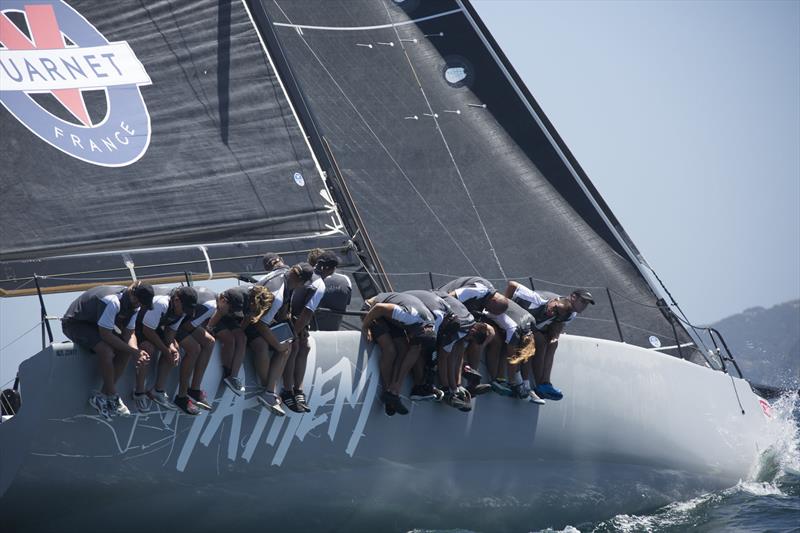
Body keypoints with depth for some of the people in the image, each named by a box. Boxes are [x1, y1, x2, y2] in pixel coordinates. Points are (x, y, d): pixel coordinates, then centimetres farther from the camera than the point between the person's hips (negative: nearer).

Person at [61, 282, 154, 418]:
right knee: (106, 350, -30)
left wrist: (136, 352, -25)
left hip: (96, 322, 9)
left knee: (126, 350, -9)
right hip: (74, 322, -9)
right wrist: (133, 351, -29)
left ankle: (103, 396, -1)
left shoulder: (134, 303, -7)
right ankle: (112, 396, -11)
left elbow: (129, 333, -4)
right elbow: (106, 335, -33)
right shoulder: (112, 301, -35)